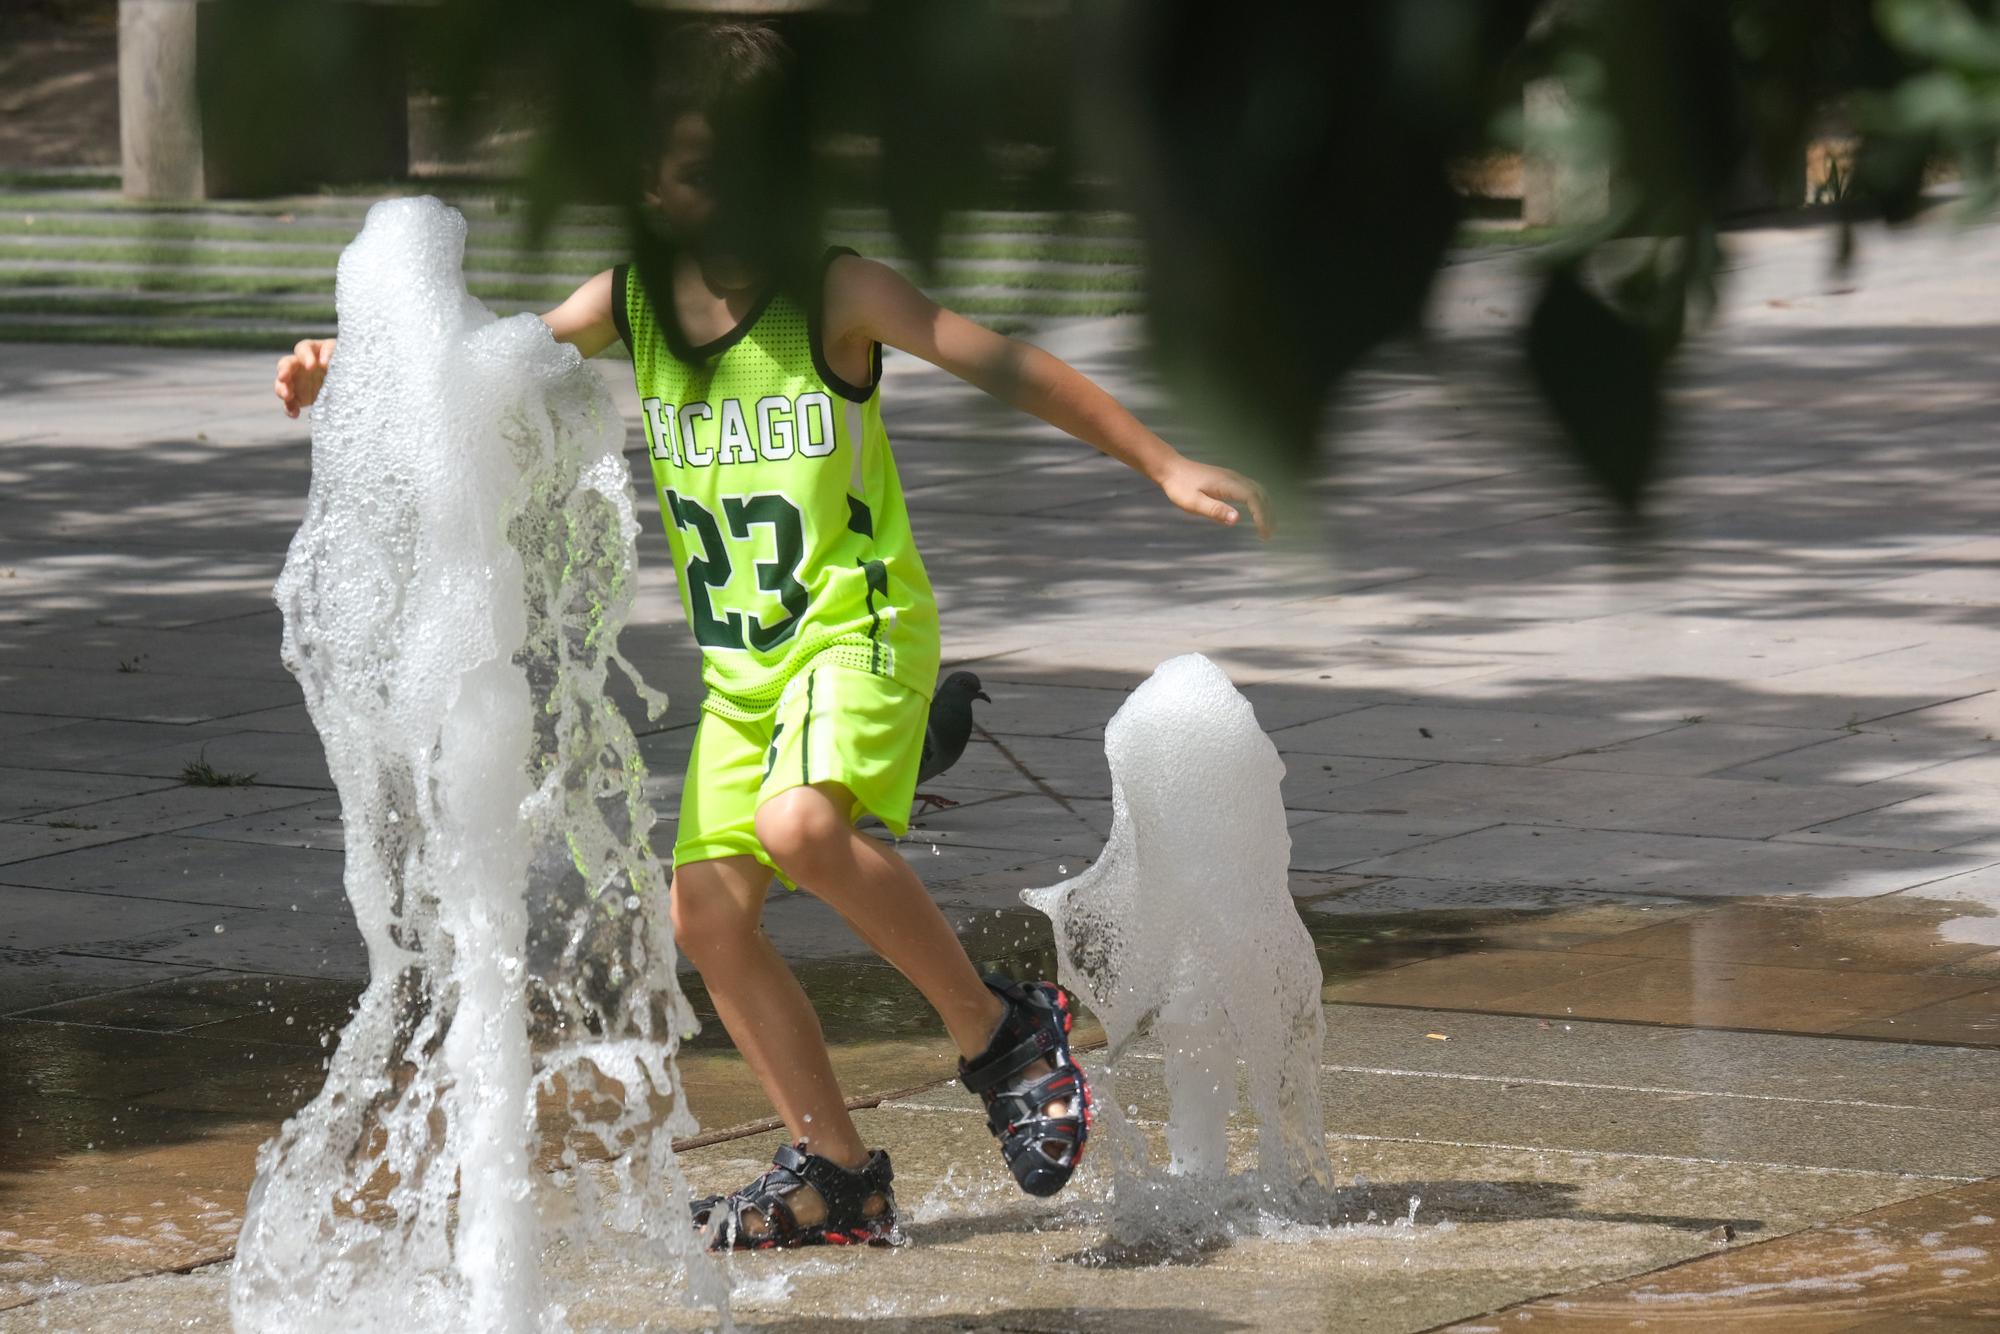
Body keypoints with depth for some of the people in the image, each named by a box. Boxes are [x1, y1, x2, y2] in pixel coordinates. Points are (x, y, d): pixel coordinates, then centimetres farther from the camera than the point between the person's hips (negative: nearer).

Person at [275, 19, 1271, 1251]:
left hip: (858, 629, -6)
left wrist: (1166, 467, -8)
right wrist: (350, 372, -8)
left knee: (800, 825, -32)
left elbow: (1010, 370, -8)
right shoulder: (628, 304, 1)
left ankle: (998, 1030, -12)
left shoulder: (836, 295, -13)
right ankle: (838, 1173, 14)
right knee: (709, 912, 0)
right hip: (739, 661, 6)